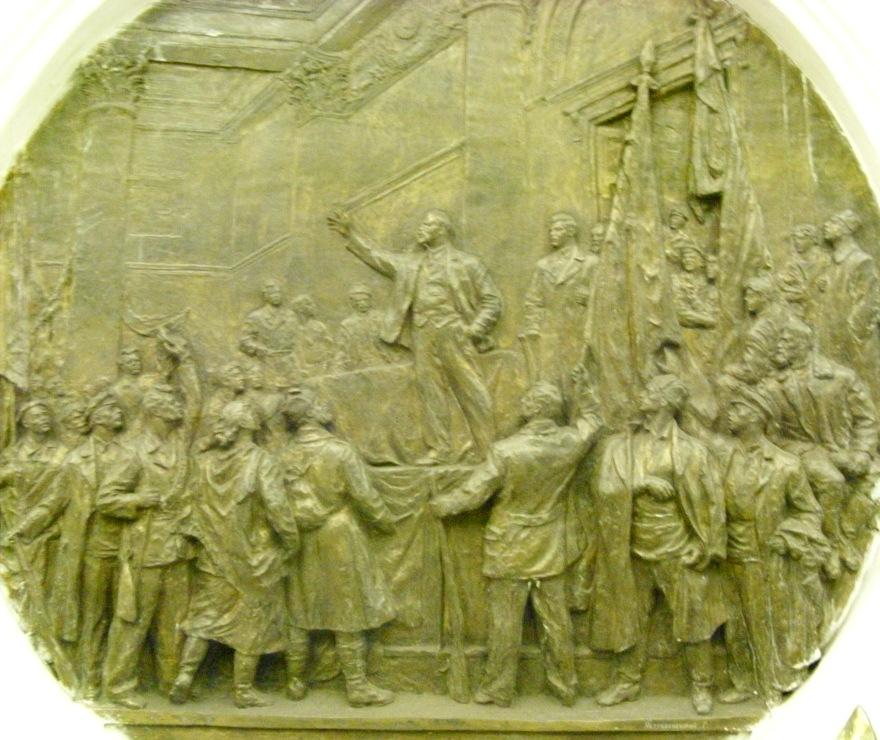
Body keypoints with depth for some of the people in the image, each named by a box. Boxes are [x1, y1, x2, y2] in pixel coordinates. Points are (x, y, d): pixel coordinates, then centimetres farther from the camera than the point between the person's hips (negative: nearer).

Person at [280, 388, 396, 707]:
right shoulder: (340, 450, -17)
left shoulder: (286, 456, -3)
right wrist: (388, 523, 2)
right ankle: (357, 686, 13)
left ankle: (295, 681, 26)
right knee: (349, 615, 5)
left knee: (299, 613, 15)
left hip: (301, 543, 5)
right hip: (339, 541, -5)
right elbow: (365, 497, -13)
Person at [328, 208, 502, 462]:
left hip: (453, 334, -5)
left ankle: (488, 449, 1)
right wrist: (351, 235, 22)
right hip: (422, 336, 5)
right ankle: (440, 450, 12)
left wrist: (475, 328, -11)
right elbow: (376, 257, 27)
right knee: (432, 393, 5)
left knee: (471, 392, -5)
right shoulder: (411, 266, 20)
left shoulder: (468, 264, 5)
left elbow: (492, 301, 2)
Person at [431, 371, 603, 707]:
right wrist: (584, 389, 23)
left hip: (510, 551, -4)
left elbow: (473, 492, -14)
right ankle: (566, 687, 29)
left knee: (506, 623, 9)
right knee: (556, 619, 15)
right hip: (551, 550, 4)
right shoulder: (570, 442, -12)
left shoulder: (506, 451, -23)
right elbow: (592, 422, 12)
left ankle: (499, 690, 22)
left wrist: (441, 504, 3)